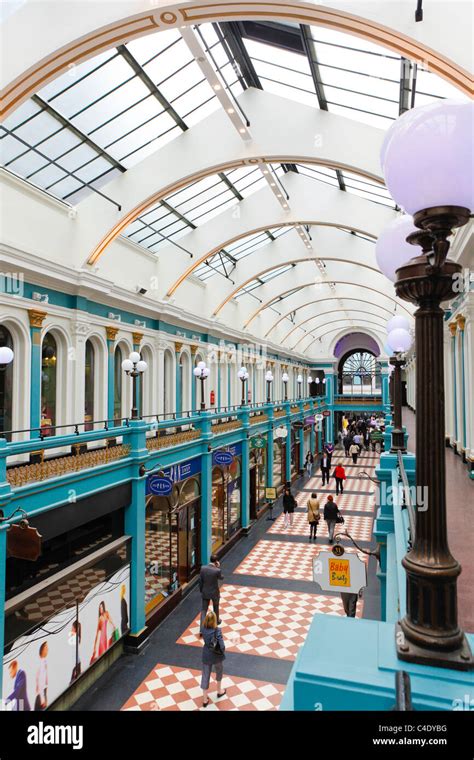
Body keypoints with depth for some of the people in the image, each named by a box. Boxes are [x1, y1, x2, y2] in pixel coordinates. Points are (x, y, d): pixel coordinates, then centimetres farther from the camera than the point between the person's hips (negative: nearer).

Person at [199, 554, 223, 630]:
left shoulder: (203, 568, -15)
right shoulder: (217, 570, -26)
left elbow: (200, 581, -4)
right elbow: (221, 578, -4)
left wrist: (201, 590, 11)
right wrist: (218, 567, -8)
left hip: (205, 592, 2)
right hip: (214, 593, -2)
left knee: (203, 609, 10)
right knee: (216, 607, 25)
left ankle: (202, 628, 5)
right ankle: (217, 621, 46)